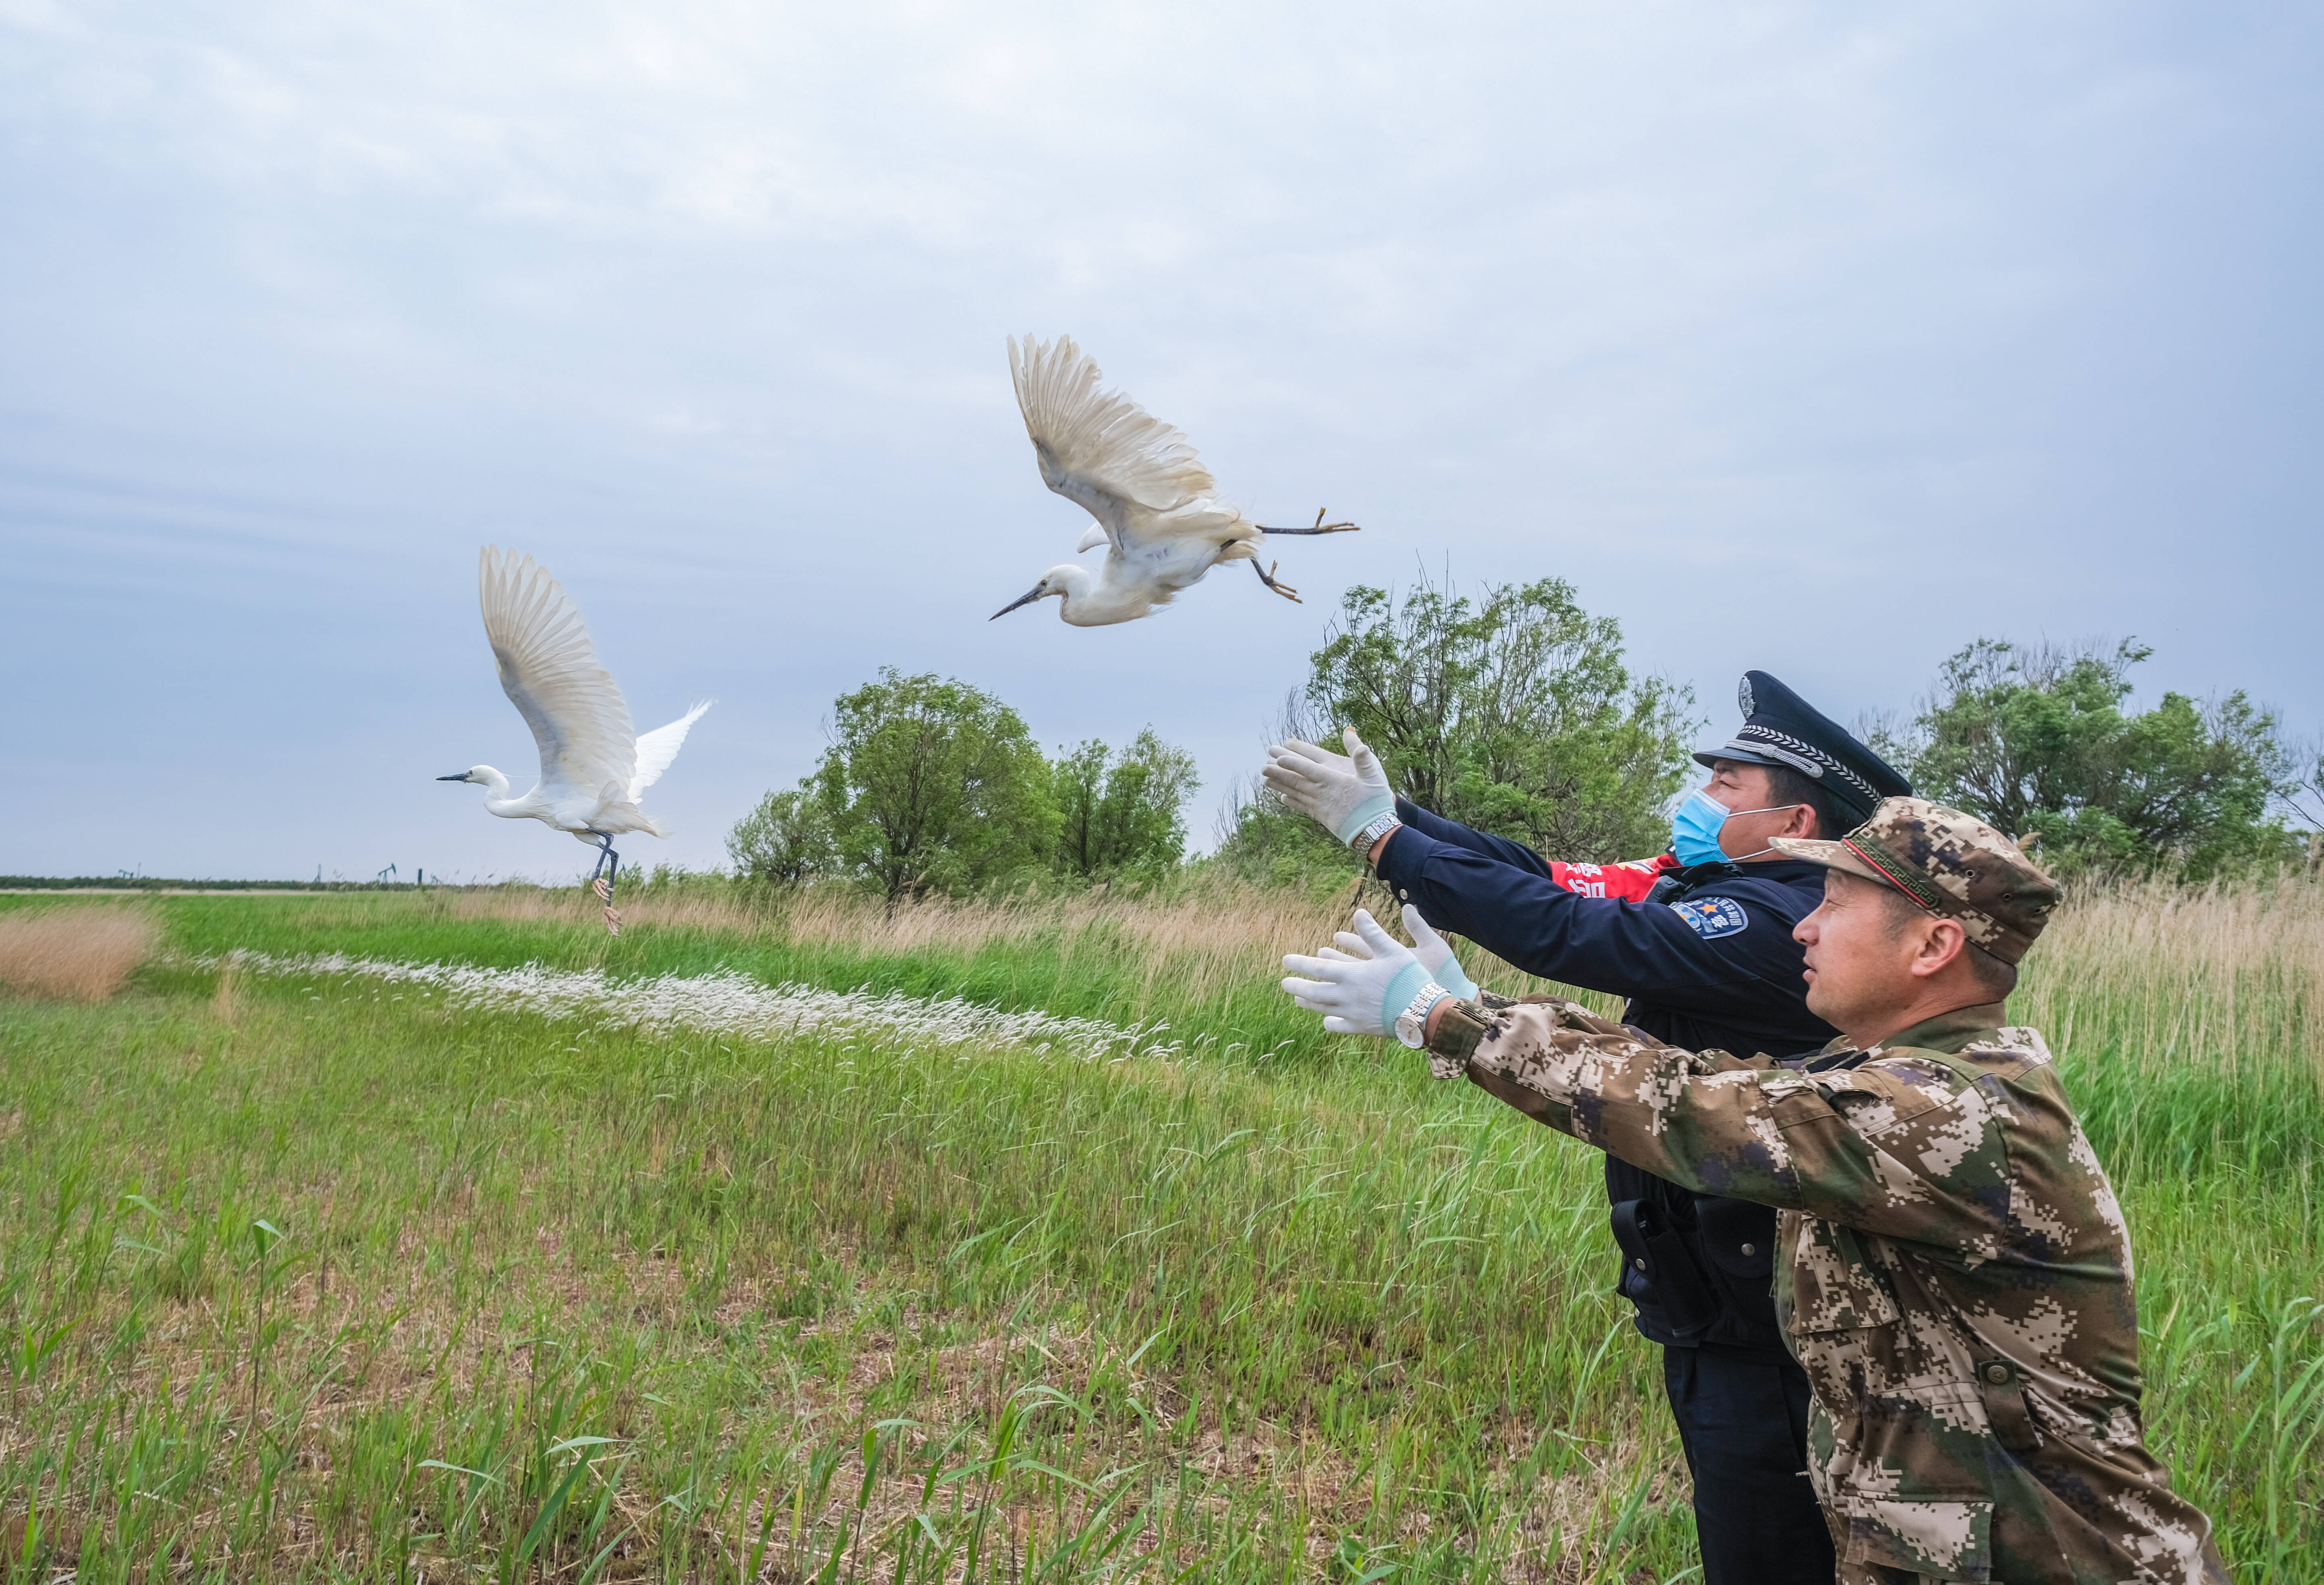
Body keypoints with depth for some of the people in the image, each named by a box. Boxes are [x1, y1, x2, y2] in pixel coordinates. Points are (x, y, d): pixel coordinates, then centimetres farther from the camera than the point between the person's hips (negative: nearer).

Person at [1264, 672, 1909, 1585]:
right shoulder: (1704, 888, 5)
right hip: (1706, 1308, 9)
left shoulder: (1781, 922, -23)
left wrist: (1382, 836, -24)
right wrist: (1389, 816, -5)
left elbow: (1568, 931, -29)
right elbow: (1552, 879, 1)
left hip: (1757, 1332, -9)